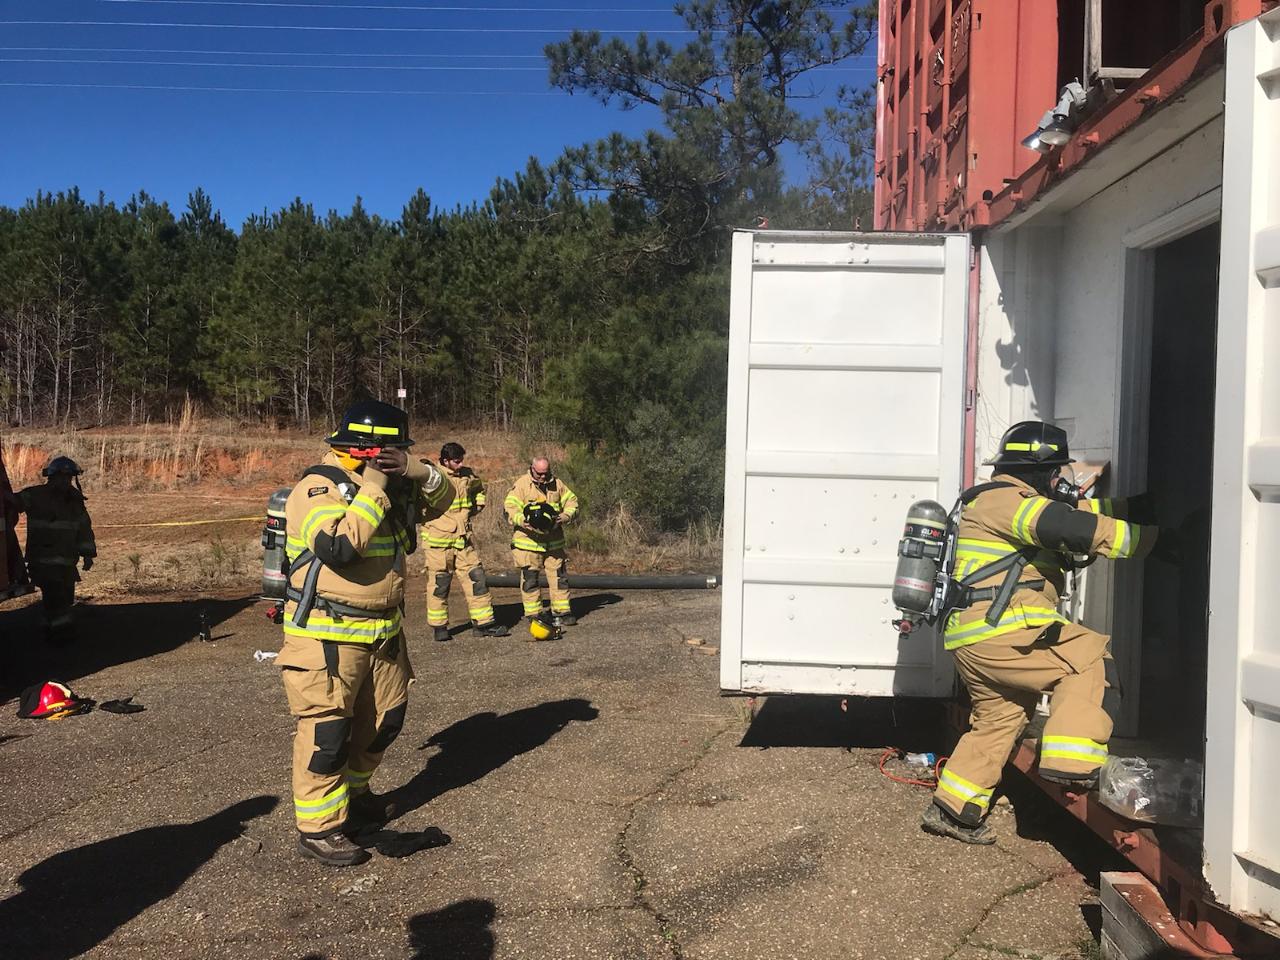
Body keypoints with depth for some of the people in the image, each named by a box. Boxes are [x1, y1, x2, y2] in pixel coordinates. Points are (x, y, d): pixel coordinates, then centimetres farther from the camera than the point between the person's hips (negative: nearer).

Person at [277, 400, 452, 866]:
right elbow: (338, 546, -32)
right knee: (327, 731, -3)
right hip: (327, 636, -9)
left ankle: (352, 794, 38)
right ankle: (318, 826, 9)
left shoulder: (385, 485, 8)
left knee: (384, 720, 19)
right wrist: (373, 490, -25)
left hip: (382, 632, 9)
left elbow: (442, 497, 10)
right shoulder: (317, 490, -17)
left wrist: (417, 472, -10)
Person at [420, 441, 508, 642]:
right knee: (439, 583, 4)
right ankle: (438, 626, 17)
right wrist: (426, 518, -11)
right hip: (439, 539, -5)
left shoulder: (468, 475, 7)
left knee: (476, 578, 3)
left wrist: (476, 507, 15)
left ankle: (485, 622, 9)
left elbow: (479, 489, 28)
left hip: (464, 538, 5)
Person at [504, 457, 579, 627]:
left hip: (554, 541, 4)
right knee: (530, 578, 1)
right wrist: (522, 520, -30)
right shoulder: (522, 484, -6)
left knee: (559, 576, 6)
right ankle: (533, 615, 11)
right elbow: (510, 507, -12)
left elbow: (572, 502, 10)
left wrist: (565, 516, -10)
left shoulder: (557, 483, 7)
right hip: (528, 541, -3)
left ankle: (562, 612, 15)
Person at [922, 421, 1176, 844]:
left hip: (970, 641, 11)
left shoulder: (1008, 500, 24)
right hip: (999, 630, -11)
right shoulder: (1006, 499, -9)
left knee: (999, 718, 17)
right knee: (1089, 656, -3)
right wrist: (1155, 538, -13)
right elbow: (1079, 529, -19)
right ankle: (1071, 762, -9)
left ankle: (952, 809, 21)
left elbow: (1079, 511, 28)